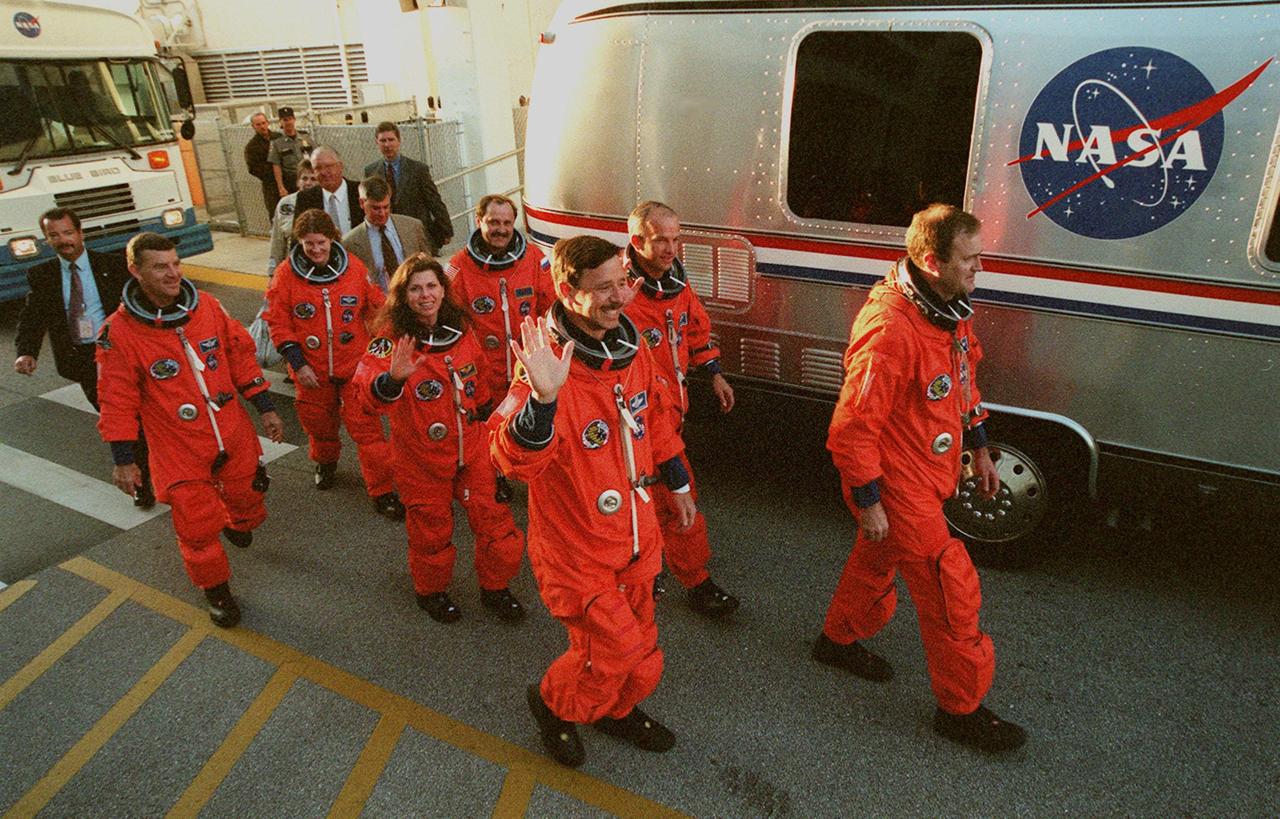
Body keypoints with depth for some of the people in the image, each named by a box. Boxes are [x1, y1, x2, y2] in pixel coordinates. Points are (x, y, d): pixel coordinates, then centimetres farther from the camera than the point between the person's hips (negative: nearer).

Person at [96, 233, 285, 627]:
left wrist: (265, 408, 6)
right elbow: (118, 401, -8)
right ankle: (216, 590, 26)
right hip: (178, 451, -3)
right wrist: (123, 459, -7)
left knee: (246, 496, 20)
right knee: (197, 527, 3)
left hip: (234, 435, 4)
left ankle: (237, 523, 57)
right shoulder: (119, 333, -15)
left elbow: (240, 355, 5)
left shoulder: (207, 306, -5)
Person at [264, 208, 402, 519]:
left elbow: (375, 307, 4)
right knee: (319, 423, 20)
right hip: (312, 370, 1)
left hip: (355, 365, -1)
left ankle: (382, 491, 4)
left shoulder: (354, 268, -6)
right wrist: (297, 363, -10)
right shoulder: (286, 274, -8)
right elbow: (278, 323, -4)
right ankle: (326, 462, 52)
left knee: (366, 427, -4)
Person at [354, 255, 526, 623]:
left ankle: (495, 587, 30)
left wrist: (486, 417, 22)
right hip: (421, 457, -4)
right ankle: (431, 591, 38)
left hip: (472, 448, 4)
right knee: (432, 527, 12)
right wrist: (392, 377, -54)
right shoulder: (392, 340, -16)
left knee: (495, 519, 8)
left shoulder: (461, 331, -1)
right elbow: (368, 389, -34)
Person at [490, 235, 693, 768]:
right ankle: (553, 703, 34)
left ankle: (617, 710, 51)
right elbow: (514, 459, -37)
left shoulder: (631, 347, -3)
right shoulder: (547, 365, -26)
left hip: (634, 532, 7)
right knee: (611, 648, 2)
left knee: (638, 641, 22)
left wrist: (677, 483, 21)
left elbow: (656, 415, 14)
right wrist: (541, 398, -55)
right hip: (577, 545, -7)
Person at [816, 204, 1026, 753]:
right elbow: (852, 425, -26)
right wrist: (866, 500, -20)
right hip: (898, 483, -9)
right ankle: (962, 707, 19)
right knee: (952, 589, 0)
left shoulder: (949, 309, 1)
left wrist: (978, 447, 18)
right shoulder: (890, 329, -30)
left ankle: (840, 639, 49)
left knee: (877, 559, 26)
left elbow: (965, 380, 17)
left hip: (927, 471, 9)